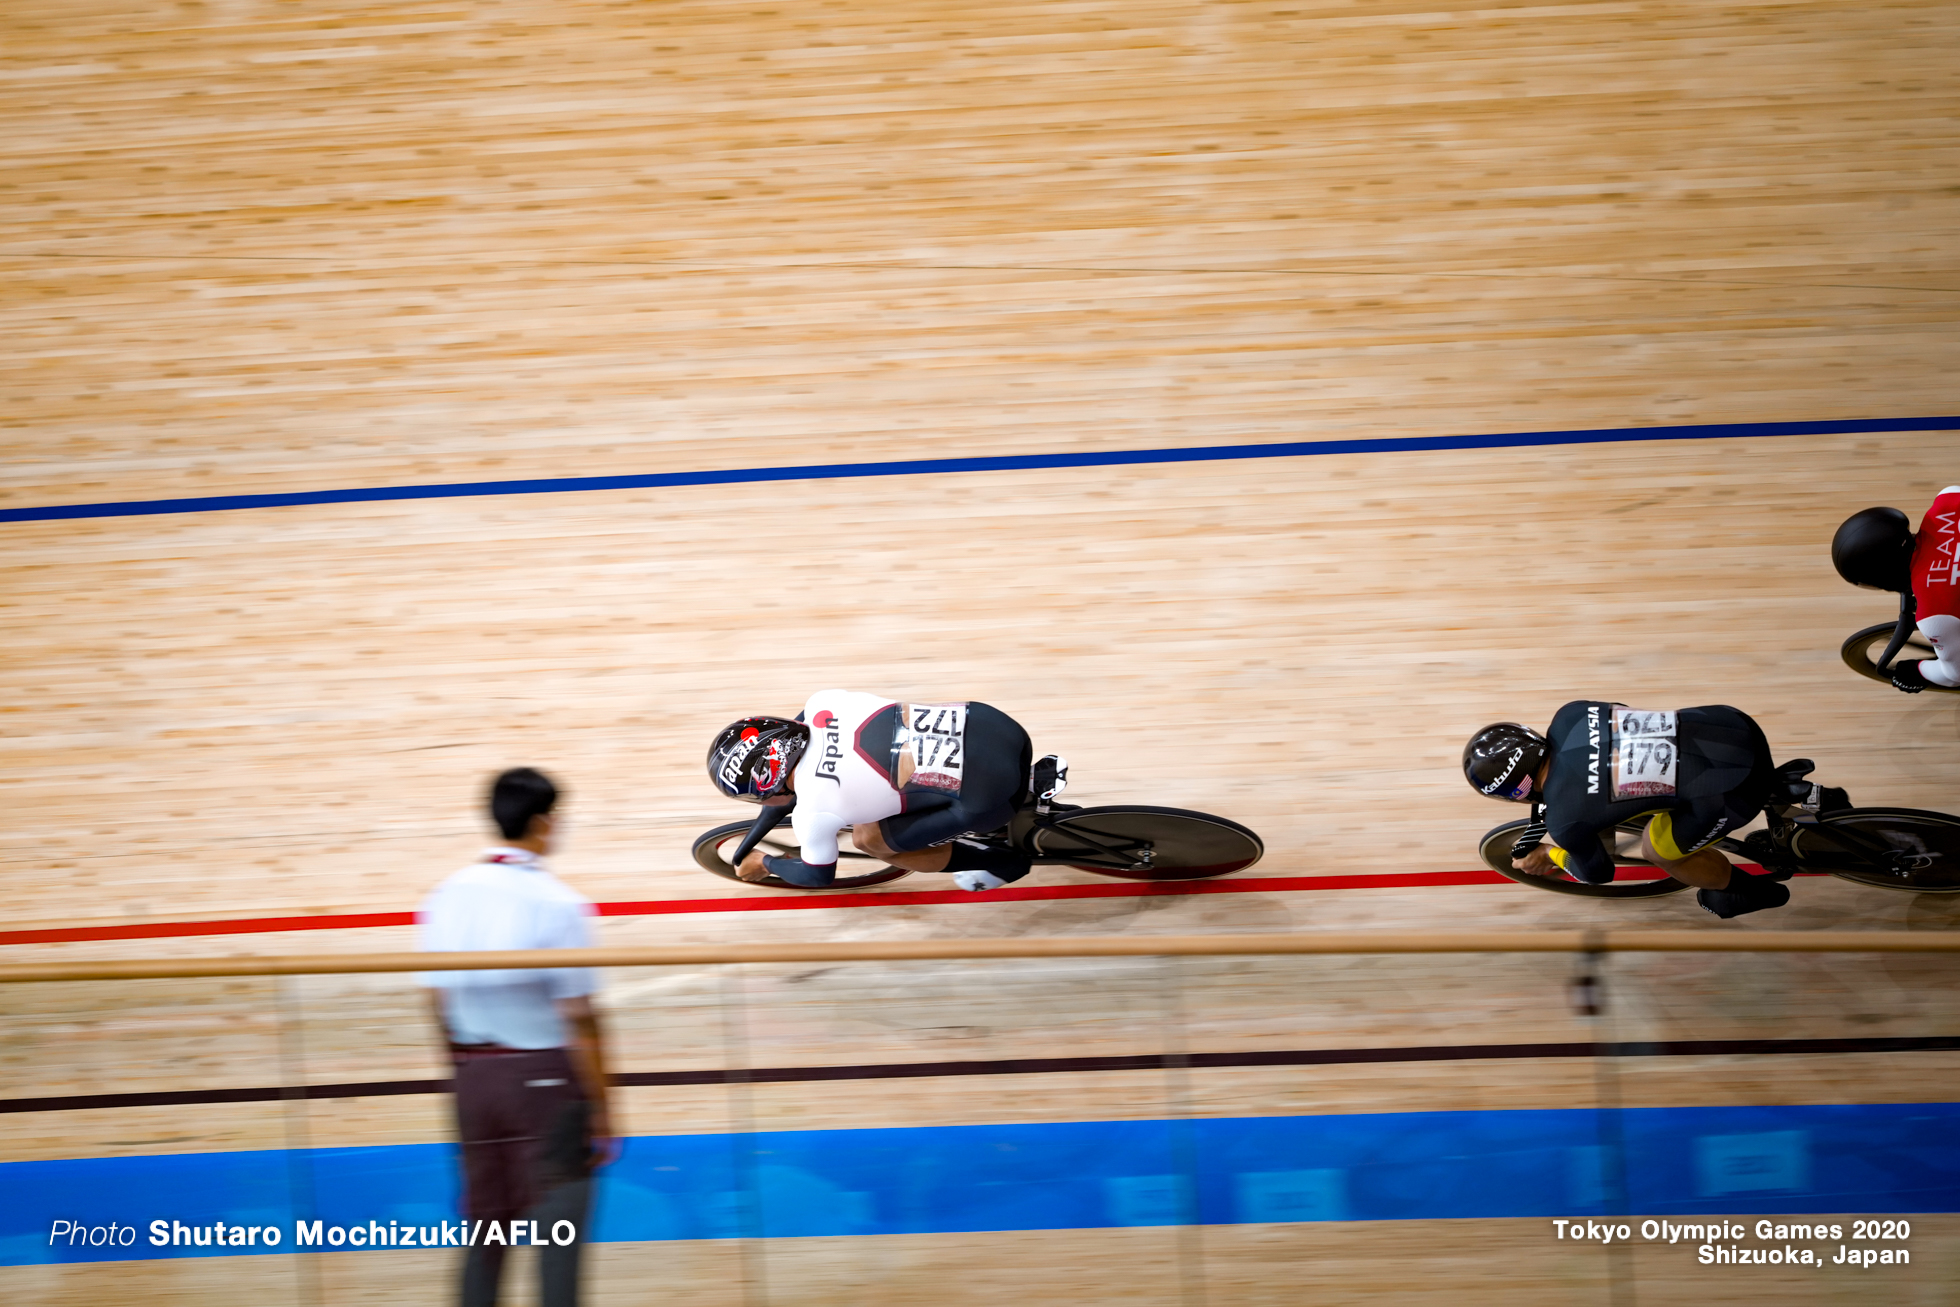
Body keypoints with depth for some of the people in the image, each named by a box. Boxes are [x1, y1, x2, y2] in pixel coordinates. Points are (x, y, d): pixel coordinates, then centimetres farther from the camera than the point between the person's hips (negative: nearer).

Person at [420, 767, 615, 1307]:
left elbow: (438, 1001, 7)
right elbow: (578, 1019, -14)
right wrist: (602, 1110, -8)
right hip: (545, 1074, -5)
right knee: (558, 1231, 1)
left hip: (474, 1074, 5)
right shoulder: (557, 904, -15)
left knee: (485, 1227, 16)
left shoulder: (448, 894, 1)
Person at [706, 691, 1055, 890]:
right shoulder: (823, 704, 4)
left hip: (990, 795, -7)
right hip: (993, 722, 7)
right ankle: (1031, 780, 27)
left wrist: (764, 864, 33)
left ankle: (1000, 862, 15)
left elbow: (818, 876, 12)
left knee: (868, 838, 6)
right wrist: (753, 837, 36)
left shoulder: (812, 813, -9)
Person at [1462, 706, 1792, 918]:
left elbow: (1598, 872, 8)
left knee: (1656, 849, 17)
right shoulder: (1569, 717, 1)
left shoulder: (1564, 821, -13)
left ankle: (1750, 891, 35)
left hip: (1736, 793, -6)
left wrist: (1550, 857, 28)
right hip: (1734, 722, 6)